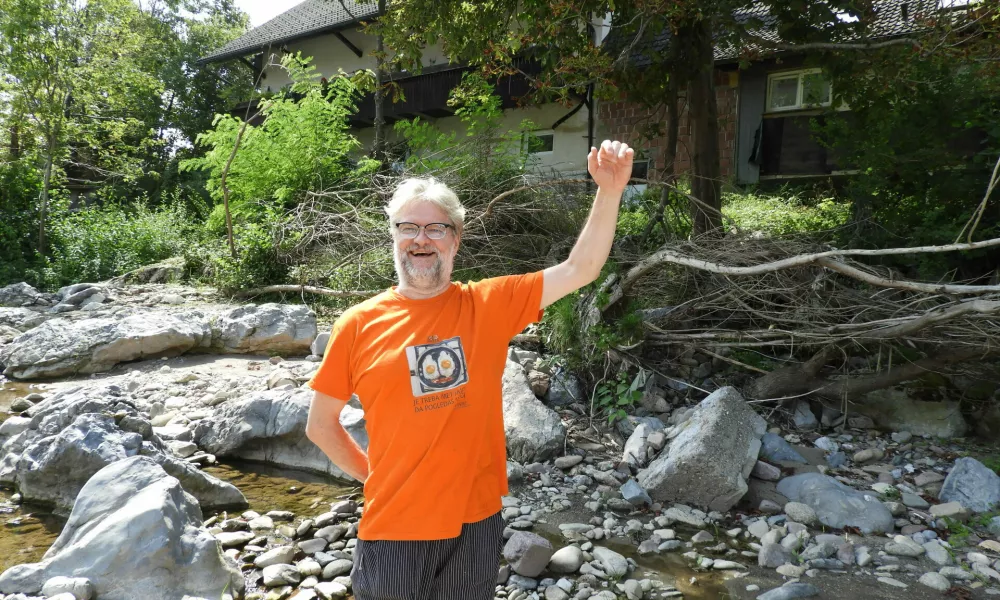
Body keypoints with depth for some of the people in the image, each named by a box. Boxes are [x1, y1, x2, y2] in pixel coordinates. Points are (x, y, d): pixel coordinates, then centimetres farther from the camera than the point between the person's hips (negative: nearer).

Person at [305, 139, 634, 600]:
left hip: (475, 522, 2)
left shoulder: (490, 305, -3)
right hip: (393, 527, -1)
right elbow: (320, 425, 4)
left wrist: (609, 191, -19)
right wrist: (372, 474, 2)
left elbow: (580, 269, -10)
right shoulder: (358, 325, -6)